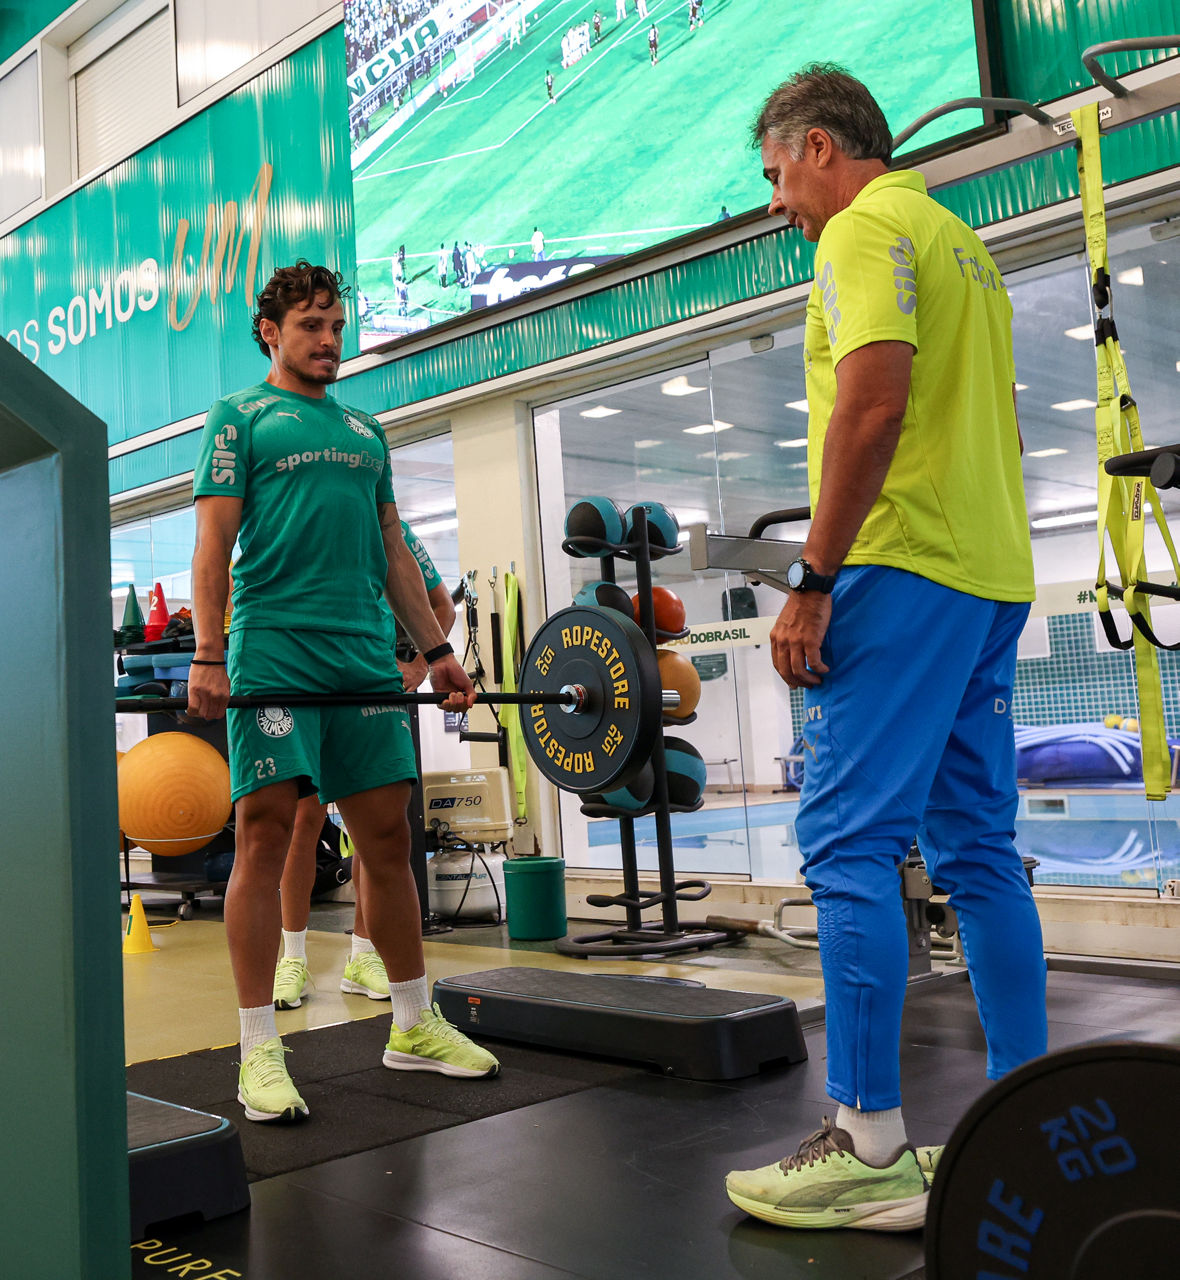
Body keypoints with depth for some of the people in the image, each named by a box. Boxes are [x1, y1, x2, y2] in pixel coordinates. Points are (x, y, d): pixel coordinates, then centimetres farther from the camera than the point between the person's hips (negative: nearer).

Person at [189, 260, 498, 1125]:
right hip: (274, 652, -5)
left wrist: (437, 650, 15)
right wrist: (208, 657, -13)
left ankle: (414, 1026, 17)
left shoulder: (364, 429, 22)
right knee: (265, 835, -7)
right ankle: (260, 1051, 0)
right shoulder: (241, 417, 8)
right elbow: (215, 544, -1)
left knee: (388, 837, 6)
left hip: (366, 654, 5)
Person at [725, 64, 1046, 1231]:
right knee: (979, 848, 9)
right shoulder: (960, 241, 25)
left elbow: (875, 402, -19)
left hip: (905, 567, -10)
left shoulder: (867, 228, -4)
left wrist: (811, 581, -19)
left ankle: (869, 1150, -6)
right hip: (991, 571, 10)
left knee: (848, 840, -9)